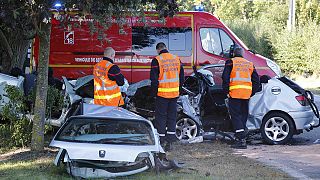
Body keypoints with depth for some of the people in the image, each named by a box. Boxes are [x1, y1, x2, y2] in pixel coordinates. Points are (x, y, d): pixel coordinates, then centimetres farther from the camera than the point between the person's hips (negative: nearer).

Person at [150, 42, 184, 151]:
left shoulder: (157, 60, -10)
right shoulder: (177, 59, 7)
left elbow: (154, 79, -10)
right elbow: (181, 77, 12)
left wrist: (154, 92, -1)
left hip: (162, 94, -5)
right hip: (174, 93, 5)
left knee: (161, 117, 4)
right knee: (172, 117, 11)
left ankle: (161, 141, 4)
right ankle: (169, 143, 14)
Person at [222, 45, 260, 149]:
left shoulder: (231, 62, 5)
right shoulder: (250, 64, 20)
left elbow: (225, 77, -5)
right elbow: (256, 81, 18)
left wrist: (226, 91, 1)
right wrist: (251, 93, 20)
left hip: (235, 93, -5)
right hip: (247, 94, 5)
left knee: (235, 116, -5)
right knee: (243, 116, 13)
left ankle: (241, 140, -16)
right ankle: (239, 138, 16)